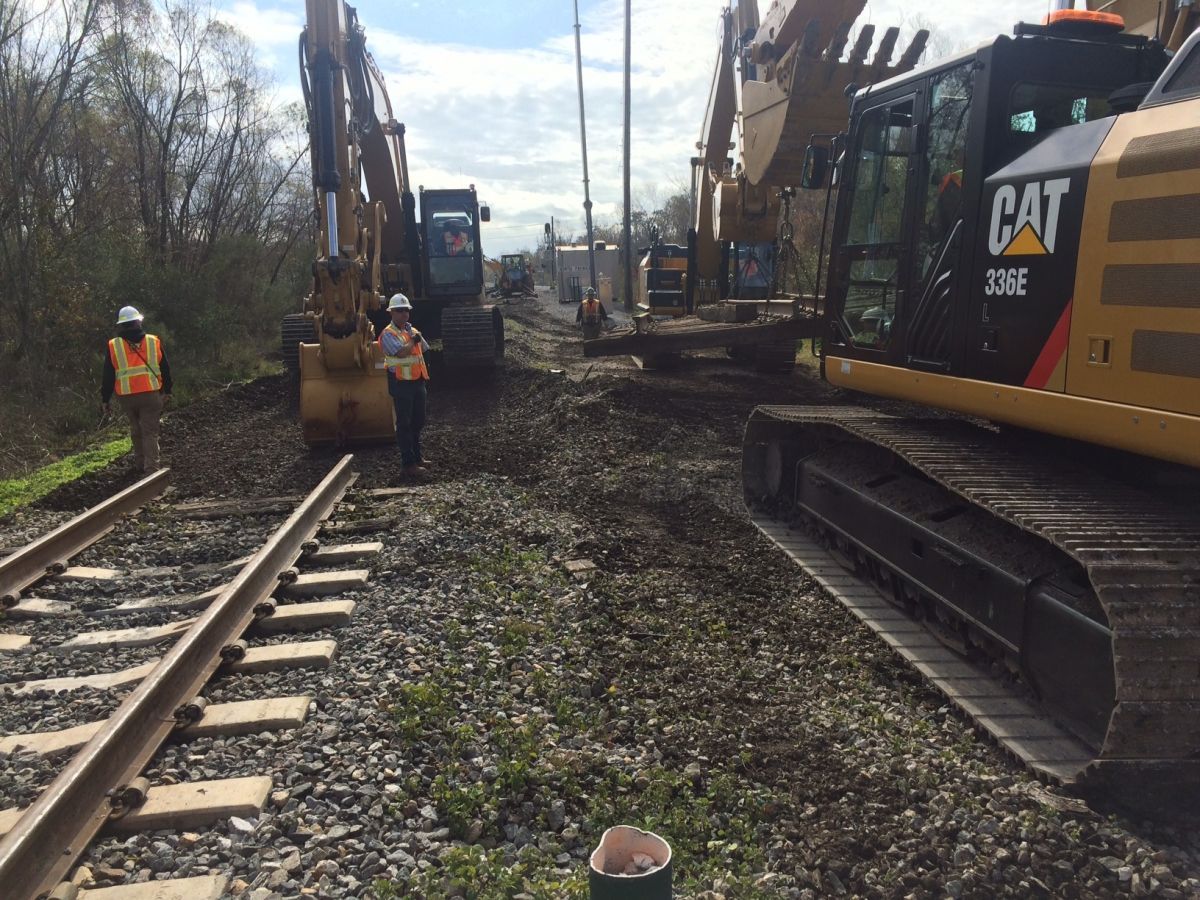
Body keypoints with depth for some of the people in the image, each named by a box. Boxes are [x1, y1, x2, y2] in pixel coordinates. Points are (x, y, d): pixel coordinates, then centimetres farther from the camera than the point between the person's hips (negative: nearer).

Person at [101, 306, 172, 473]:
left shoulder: (113, 346, -1)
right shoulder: (154, 342, -1)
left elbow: (108, 376, 2)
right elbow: (165, 369, 8)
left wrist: (105, 400, 10)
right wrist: (167, 391, 20)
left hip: (126, 397, 1)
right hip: (151, 395, -1)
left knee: (136, 429, 21)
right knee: (150, 432, 2)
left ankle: (140, 463, 28)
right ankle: (151, 468, -5)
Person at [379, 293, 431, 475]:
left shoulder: (413, 331, 14)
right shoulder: (388, 334, -11)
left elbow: (423, 350, 23)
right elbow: (401, 352, -25)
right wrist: (413, 341, -12)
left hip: (418, 382, 8)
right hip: (401, 384, -8)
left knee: (418, 421, 16)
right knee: (404, 424, -2)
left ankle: (416, 455, 31)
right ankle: (408, 463, 1)